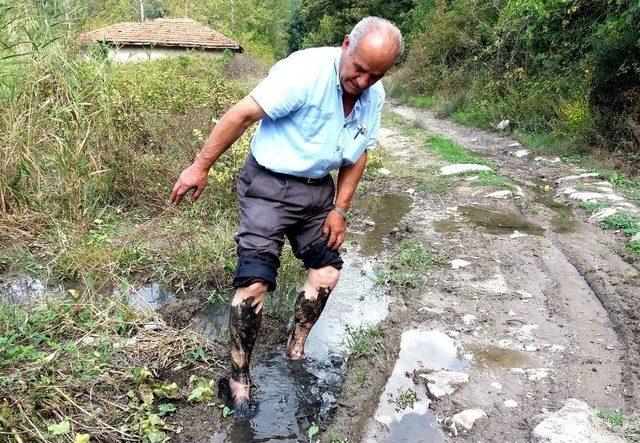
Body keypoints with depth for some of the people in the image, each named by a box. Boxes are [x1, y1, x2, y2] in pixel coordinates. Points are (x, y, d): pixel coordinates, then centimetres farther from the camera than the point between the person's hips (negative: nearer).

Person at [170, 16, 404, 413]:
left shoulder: (374, 96, -1)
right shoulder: (306, 70, -24)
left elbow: (358, 155, 9)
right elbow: (243, 114, -22)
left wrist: (340, 209, 3)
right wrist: (201, 167, -20)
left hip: (318, 189, 7)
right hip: (270, 186, -7)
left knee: (328, 270, 10)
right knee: (255, 280, -13)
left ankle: (295, 352, 30)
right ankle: (239, 377, 6)